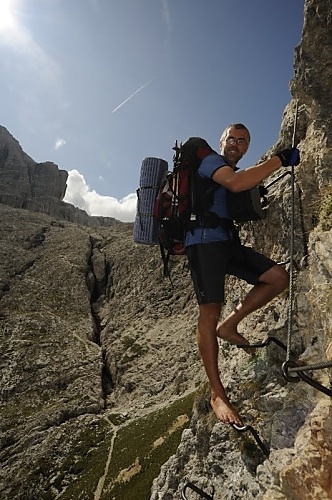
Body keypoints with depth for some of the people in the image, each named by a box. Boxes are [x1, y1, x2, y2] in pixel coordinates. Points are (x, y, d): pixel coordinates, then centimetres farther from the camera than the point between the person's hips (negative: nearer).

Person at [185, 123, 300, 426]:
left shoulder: (235, 172, 27)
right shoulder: (211, 160, 1)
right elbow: (235, 183, -21)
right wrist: (279, 160, -15)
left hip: (228, 242, 9)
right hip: (205, 240, -9)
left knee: (279, 278, -1)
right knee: (210, 312, -13)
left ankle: (229, 324, 5)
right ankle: (217, 394, -7)